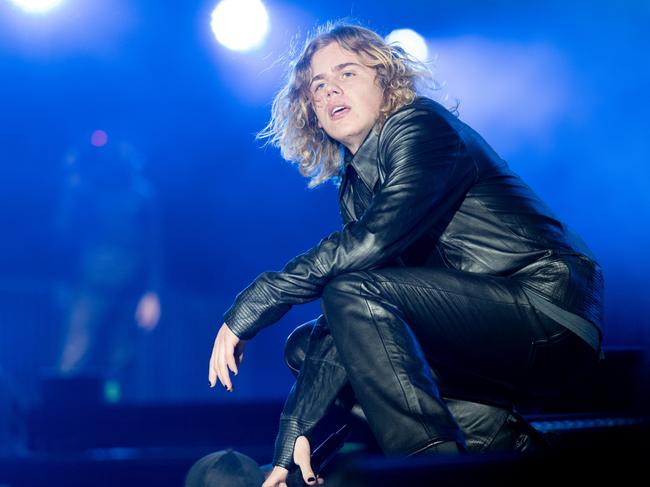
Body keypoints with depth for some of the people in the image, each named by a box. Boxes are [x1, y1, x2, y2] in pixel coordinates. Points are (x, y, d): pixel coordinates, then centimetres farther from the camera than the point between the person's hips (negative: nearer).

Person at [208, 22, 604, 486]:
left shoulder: (421, 126, -8)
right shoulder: (354, 184, 15)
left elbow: (373, 240, -25)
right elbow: (344, 320, 11)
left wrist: (251, 305, -22)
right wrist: (294, 436, 3)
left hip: (548, 309, -9)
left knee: (355, 291, -25)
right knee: (304, 344, 9)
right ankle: (487, 430, -4)